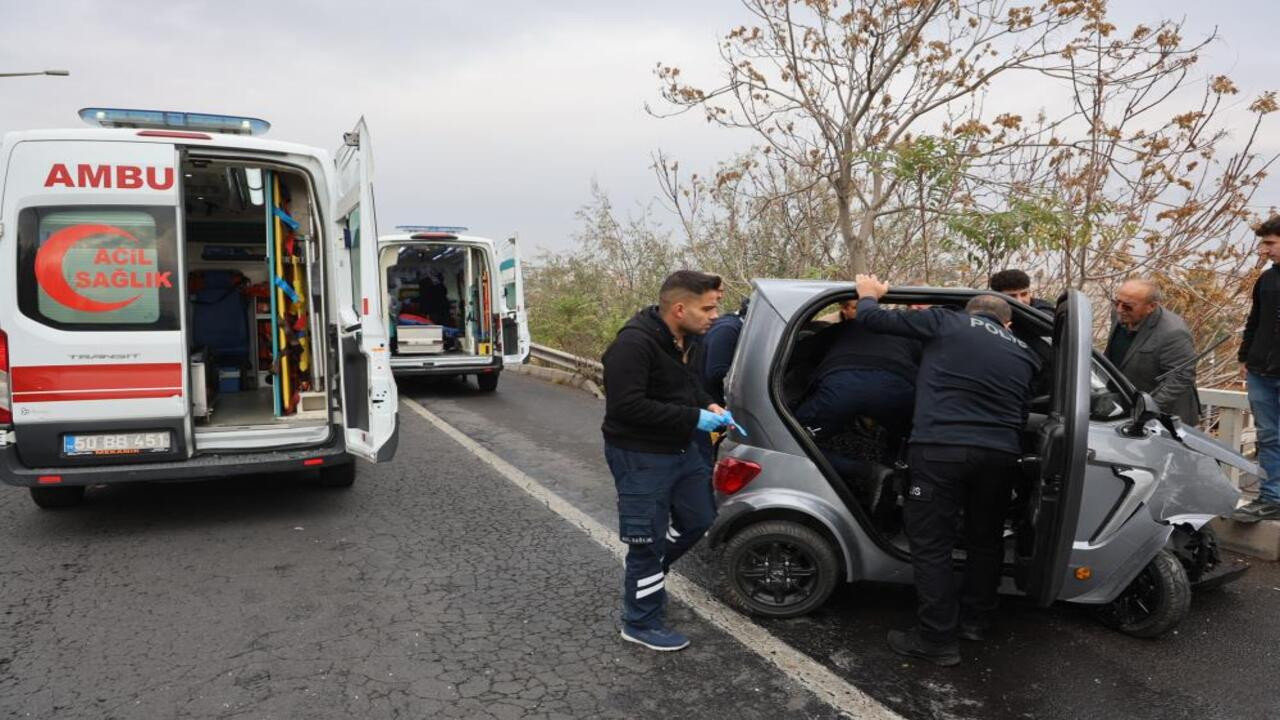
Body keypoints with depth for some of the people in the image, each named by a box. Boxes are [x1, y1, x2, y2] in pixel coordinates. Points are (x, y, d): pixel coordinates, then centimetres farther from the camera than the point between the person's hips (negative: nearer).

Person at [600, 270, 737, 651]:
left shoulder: (685, 338, 3)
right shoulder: (635, 343, -25)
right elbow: (626, 405, -30)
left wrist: (710, 406, -2)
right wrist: (693, 417, -26)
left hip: (680, 449, 9)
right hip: (640, 456, -9)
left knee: (699, 519, 20)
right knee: (649, 540, 3)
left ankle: (647, 574, 42)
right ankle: (641, 624, 23)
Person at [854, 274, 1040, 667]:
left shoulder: (946, 321, 8)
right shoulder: (1025, 352, 21)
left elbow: (873, 320, 8)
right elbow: (1022, 411, 21)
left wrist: (869, 295, 29)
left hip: (942, 448, -5)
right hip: (1001, 453, 5)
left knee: (932, 543, 4)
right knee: (986, 539, 22)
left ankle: (938, 639, 9)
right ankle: (975, 620, 37)